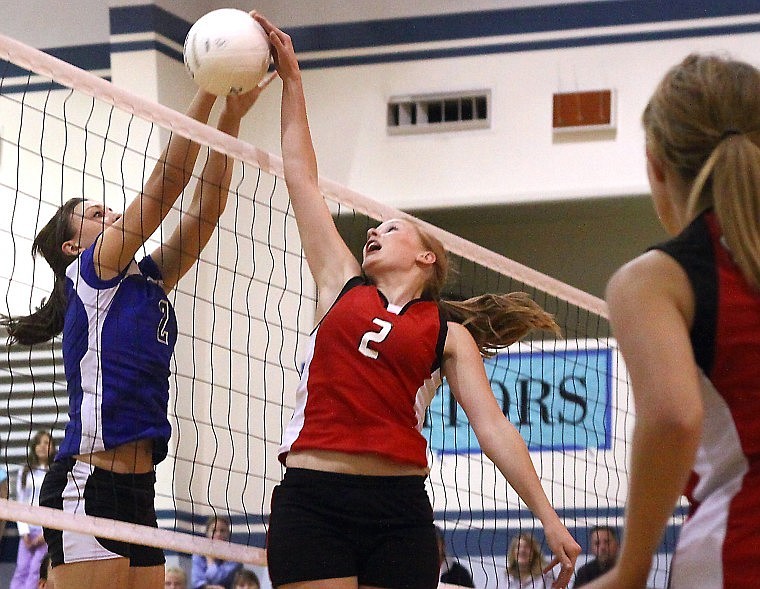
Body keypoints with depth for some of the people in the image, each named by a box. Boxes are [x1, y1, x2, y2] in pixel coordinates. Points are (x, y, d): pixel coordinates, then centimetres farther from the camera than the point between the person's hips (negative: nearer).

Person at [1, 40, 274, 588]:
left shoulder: (148, 283, 19)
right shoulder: (89, 274, 0)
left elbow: (203, 211, 13)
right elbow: (163, 188, -6)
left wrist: (231, 117, 5)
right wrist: (208, 92, -6)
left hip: (137, 492, 8)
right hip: (88, 486, -8)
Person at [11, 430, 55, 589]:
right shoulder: (25, 472, 13)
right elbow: (20, 504, 12)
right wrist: (24, 532, 0)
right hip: (28, 527, 4)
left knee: (36, 571, -13)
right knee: (22, 570, -5)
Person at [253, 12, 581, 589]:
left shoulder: (449, 333, 12)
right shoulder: (343, 287, 17)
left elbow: (494, 426, 6)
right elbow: (301, 175, 18)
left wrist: (549, 519, -1)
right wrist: (290, 77, 17)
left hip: (399, 510, -1)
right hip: (312, 502, 1)